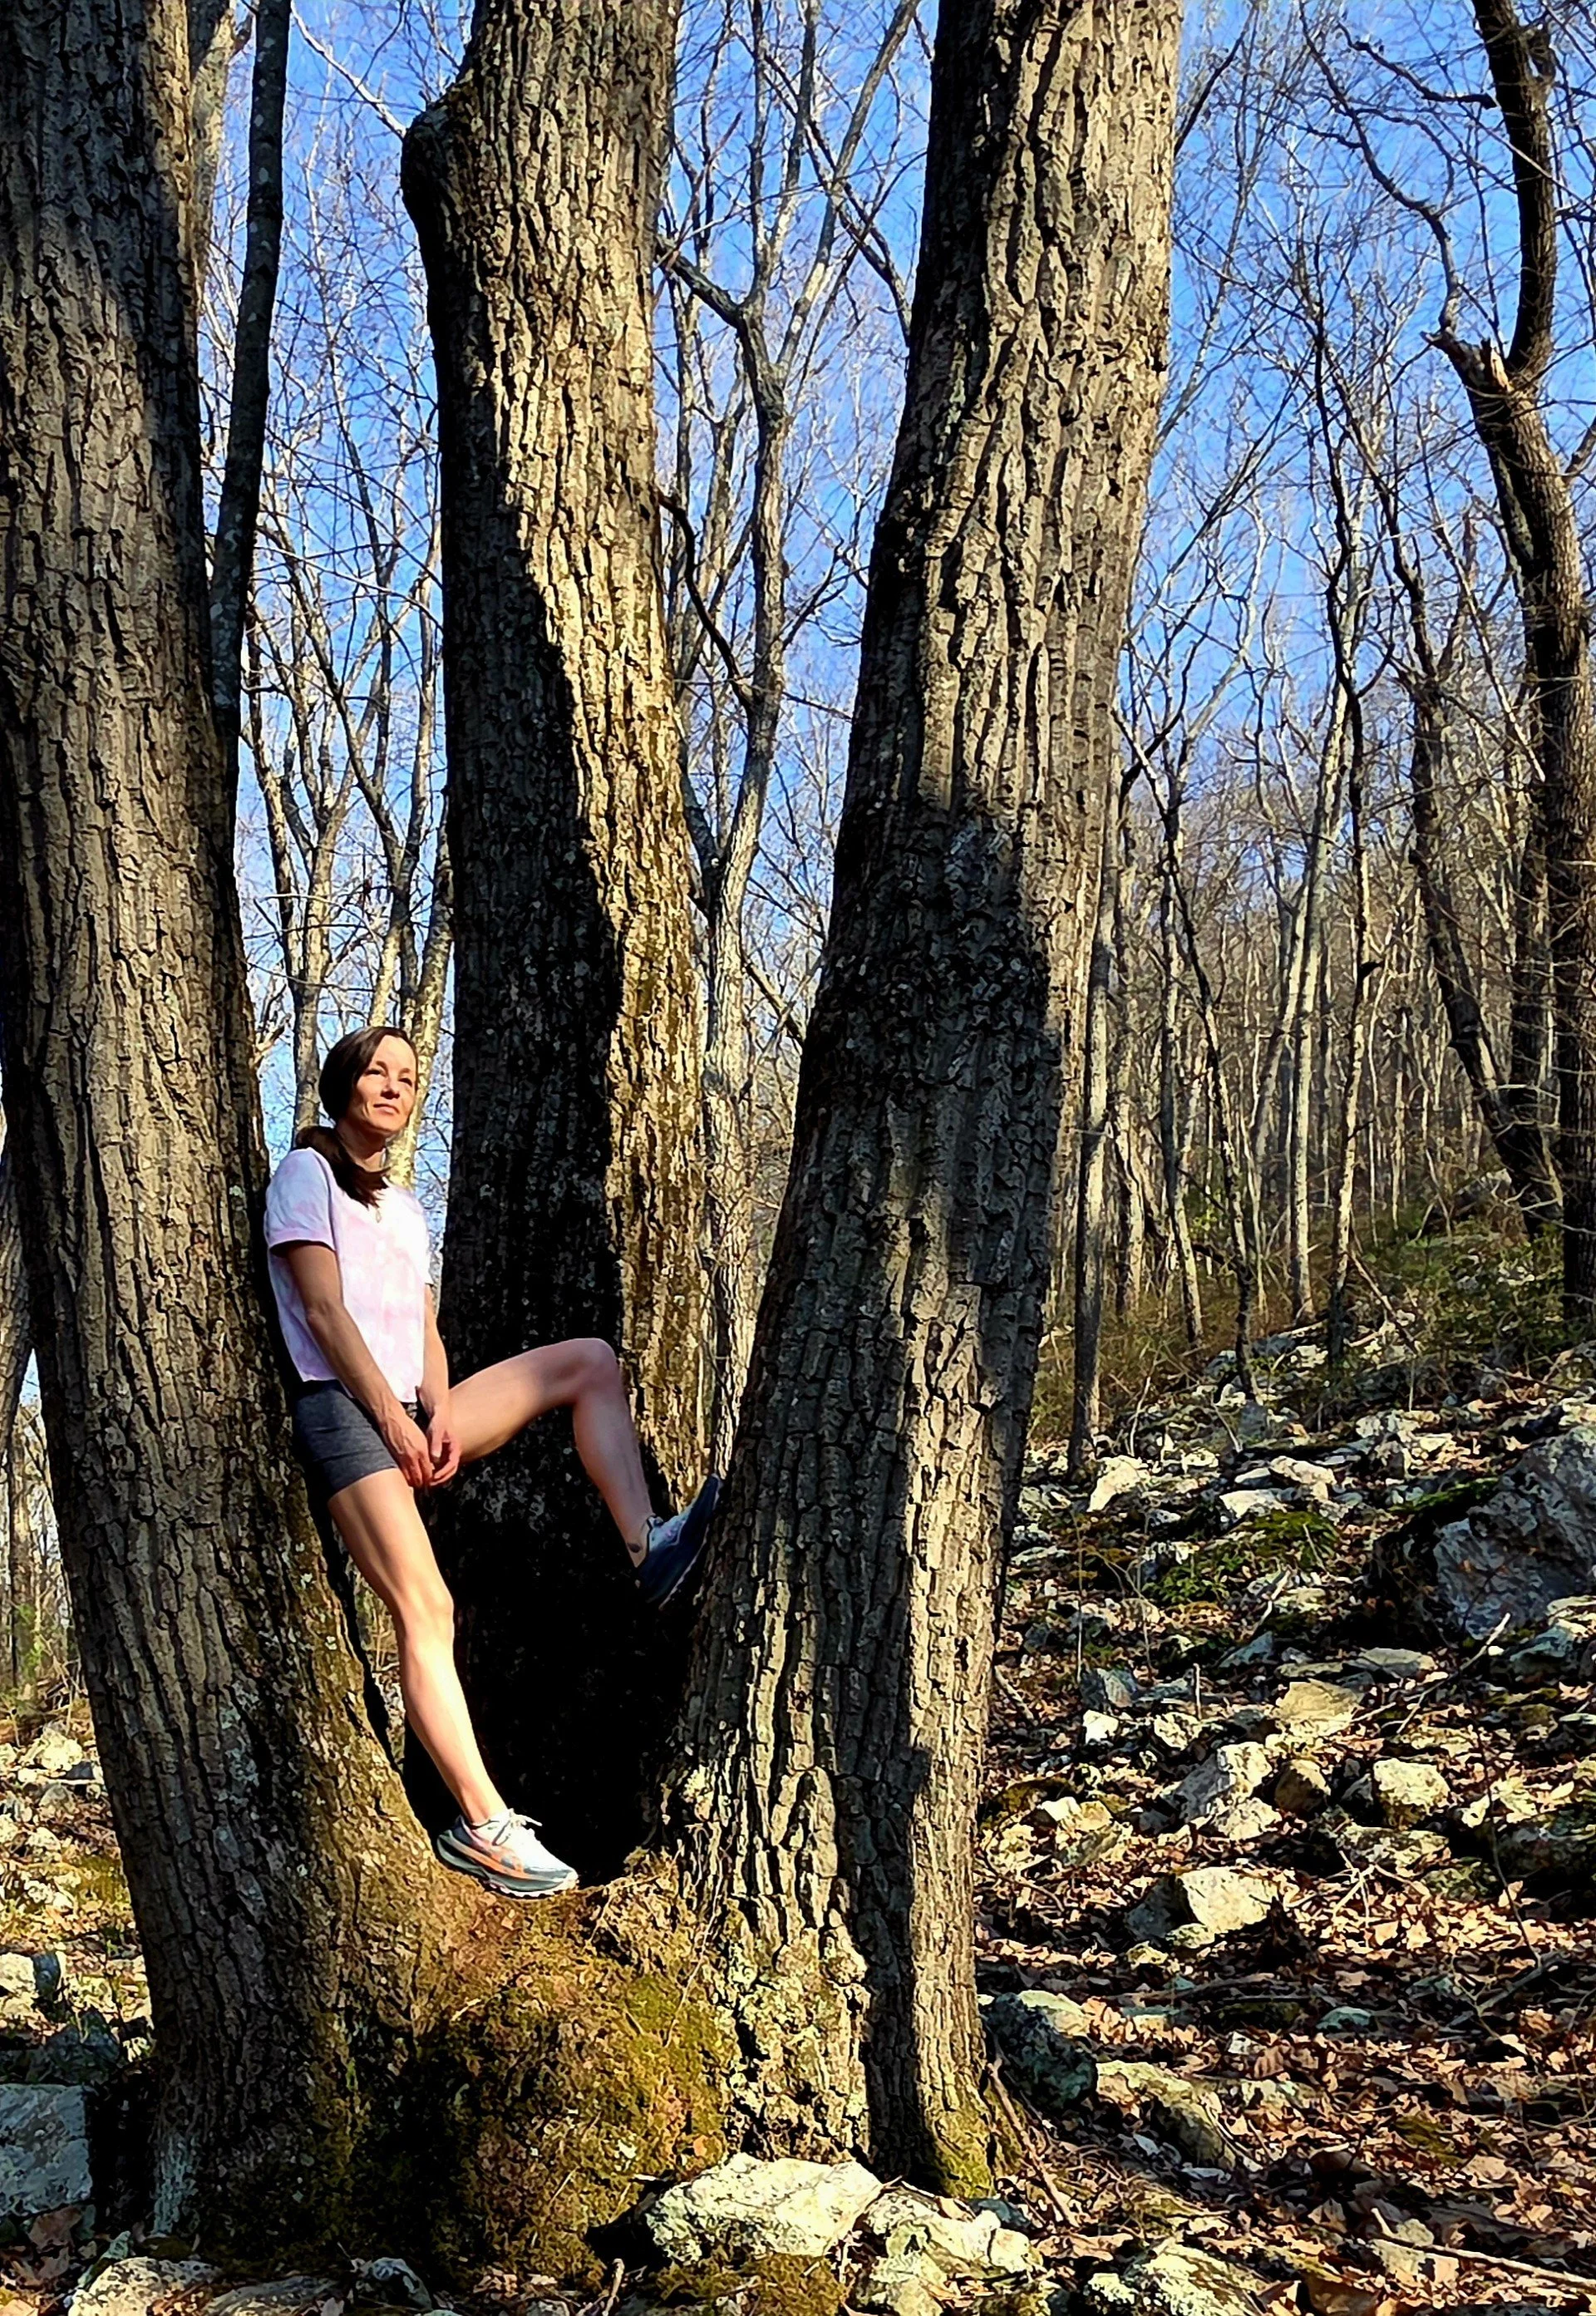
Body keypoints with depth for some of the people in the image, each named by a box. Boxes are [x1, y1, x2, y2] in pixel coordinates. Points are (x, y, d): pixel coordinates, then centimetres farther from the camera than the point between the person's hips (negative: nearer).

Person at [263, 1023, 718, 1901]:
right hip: (341, 1411, -7)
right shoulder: (306, 1174, 4)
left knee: (589, 1360, -6)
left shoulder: (404, 1205, 25)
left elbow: (425, 1332, 15)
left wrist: (440, 1413, -5)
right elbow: (325, 1312, -7)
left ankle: (648, 1549, -18)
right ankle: (483, 1823, -23)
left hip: (412, 1412, 7)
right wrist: (393, 1418, -14)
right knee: (426, 1610, -21)